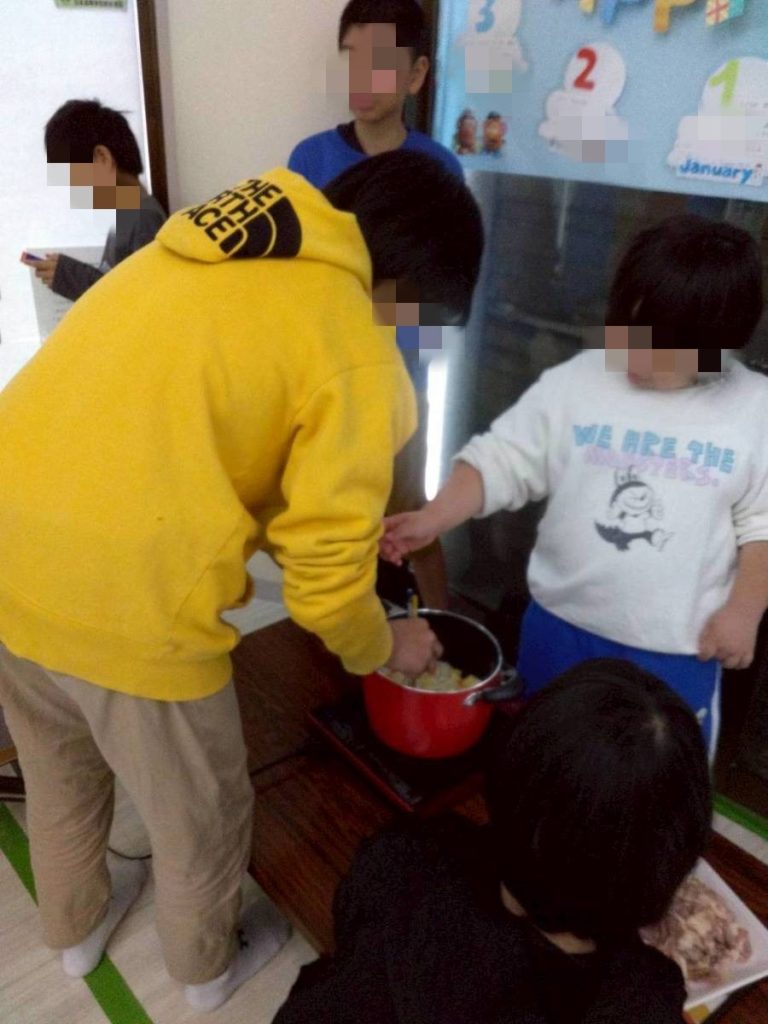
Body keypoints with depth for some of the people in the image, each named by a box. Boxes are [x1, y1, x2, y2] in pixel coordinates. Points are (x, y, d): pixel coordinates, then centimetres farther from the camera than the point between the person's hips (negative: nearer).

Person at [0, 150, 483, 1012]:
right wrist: (382, 647, 13)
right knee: (200, 816, 23)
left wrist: (347, 515, 29)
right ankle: (208, 967, 53)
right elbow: (325, 578, -10)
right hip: (121, 607, -7)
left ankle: (75, 928, 60)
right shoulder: (354, 353, -11)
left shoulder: (205, 242, 13)